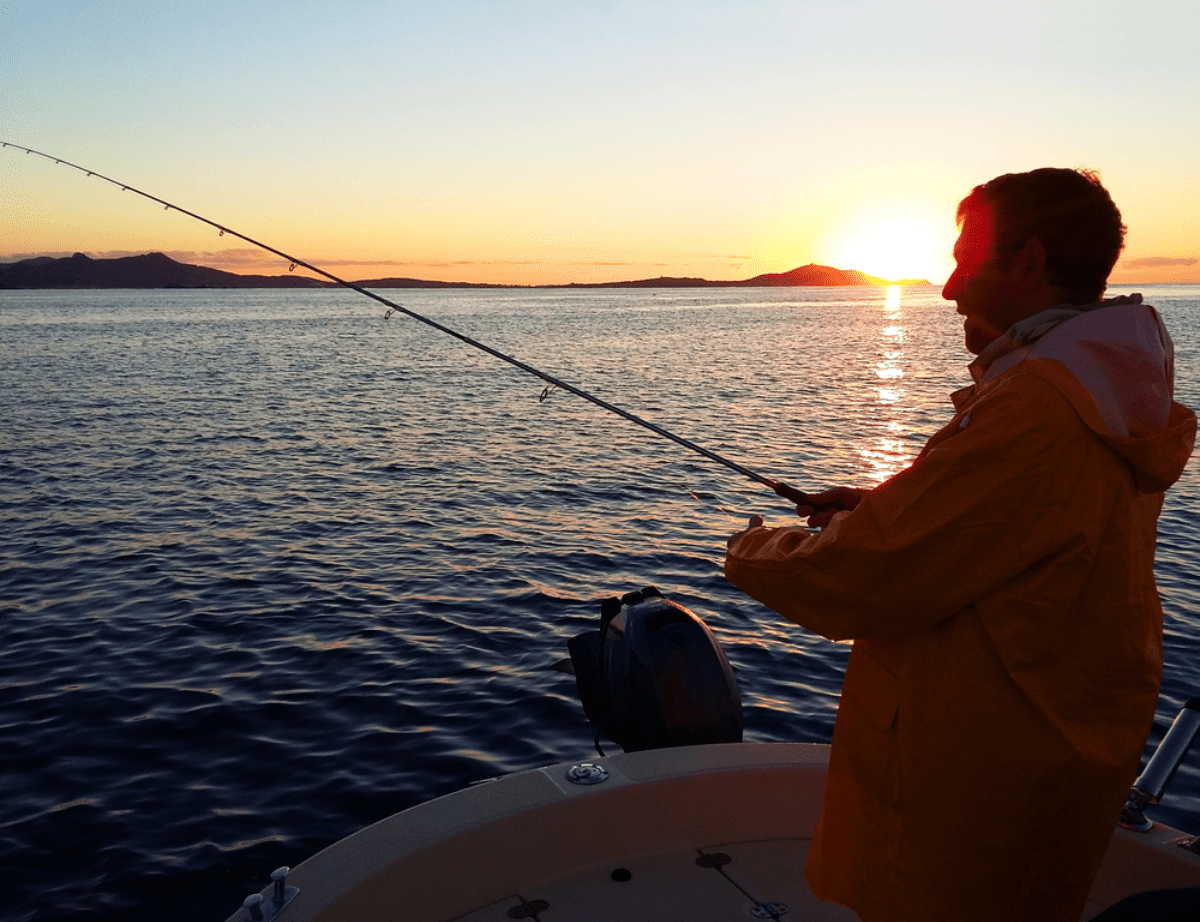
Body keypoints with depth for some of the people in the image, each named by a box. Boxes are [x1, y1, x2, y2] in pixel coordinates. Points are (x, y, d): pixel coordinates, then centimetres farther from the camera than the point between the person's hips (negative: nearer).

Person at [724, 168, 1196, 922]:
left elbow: (865, 578, -27)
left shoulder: (1035, 413, -30)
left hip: (985, 785, -10)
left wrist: (755, 551, -9)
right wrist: (883, 504, 7)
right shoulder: (1114, 397, 4)